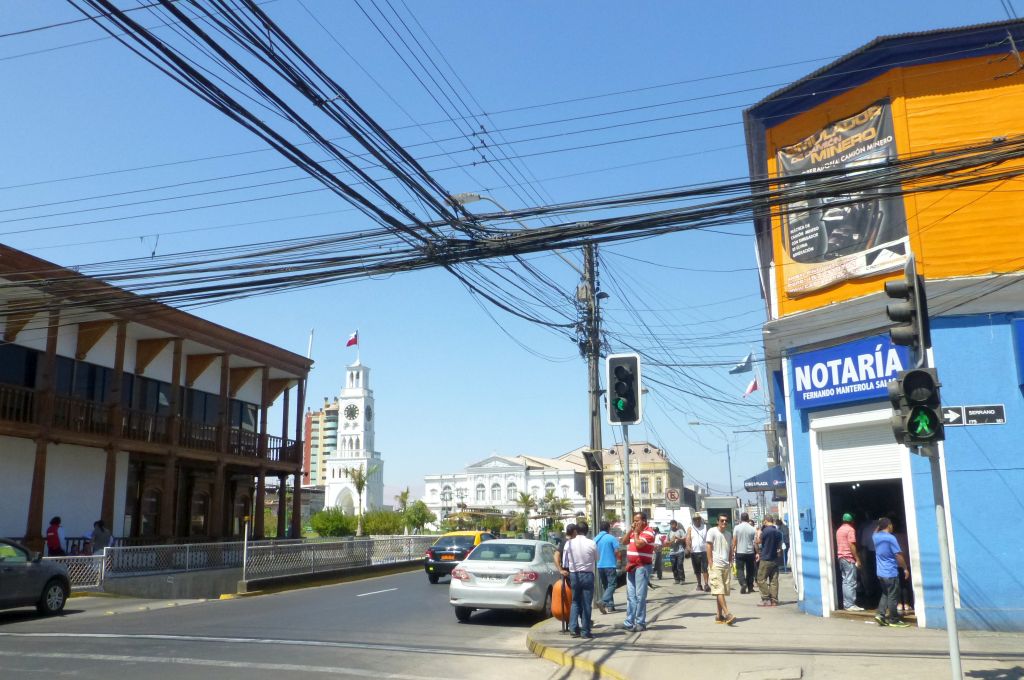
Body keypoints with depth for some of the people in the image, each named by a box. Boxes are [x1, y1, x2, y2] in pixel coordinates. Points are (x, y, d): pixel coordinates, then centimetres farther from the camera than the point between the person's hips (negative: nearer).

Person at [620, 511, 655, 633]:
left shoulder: (648, 532, -9)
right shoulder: (634, 531, 17)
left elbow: (639, 544, -21)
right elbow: (624, 542, 12)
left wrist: (636, 532, -7)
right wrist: (630, 530, 4)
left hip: (642, 566, -8)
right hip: (631, 566, 8)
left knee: (640, 596, -6)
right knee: (630, 595, 10)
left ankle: (640, 623, -1)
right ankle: (629, 622, 15)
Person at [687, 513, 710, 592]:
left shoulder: (705, 527, 10)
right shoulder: (690, 528, 8)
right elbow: (688, 538, -4)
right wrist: (688, 546, -22)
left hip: (704, 551, -1)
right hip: (694, 551, 1)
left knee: (705, 568, -11)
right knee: (697, 570, 7)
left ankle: (706, 584, -13)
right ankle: (699, 585, 16)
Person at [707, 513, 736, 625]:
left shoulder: (728, 534, 17)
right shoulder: (712, 531, -2)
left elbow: (730, 550, 20)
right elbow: (709, 548, -5)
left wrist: (730, 563, 9)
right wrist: (710, 564, -11)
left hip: (726, 566, 6)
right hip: (715, 565, -6)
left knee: (722, 591, 5)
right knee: (719, 590, -11)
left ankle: (720, 616, 10)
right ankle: (727, 614, -18)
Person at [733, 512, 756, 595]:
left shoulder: (737, 528, -5)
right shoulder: (752, 529, -2)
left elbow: (734, 540, -6)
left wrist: (733, 549, 4)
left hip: (740, 552, -2)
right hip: (750, 552, 2)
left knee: (740, 569, 2)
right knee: (750, 570, 13)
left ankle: (743, 583, -20)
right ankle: (750, 587, 17)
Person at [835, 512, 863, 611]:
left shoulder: (839, 530, 15)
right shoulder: (850, 529, -10)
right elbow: (851, 545, -17)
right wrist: (857, 559, -14)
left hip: (841, 557, 8)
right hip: (849, 558, -8)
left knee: (845, 581, 10)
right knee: (851, 582, -7)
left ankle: (846, 604, 11)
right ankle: (850, 605, -9)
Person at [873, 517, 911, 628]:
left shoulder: (876, 537, 6)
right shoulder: (890, 538, -15)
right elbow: (898, 555, -15)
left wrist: (880, 524, 31)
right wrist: (905, 568, -5)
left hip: (880, 572, 7)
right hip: (891, 572, -7)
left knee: (886, 594, 18)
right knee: (893, 596, 2)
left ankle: (880, 614, 9)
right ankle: (893, 620, 8)